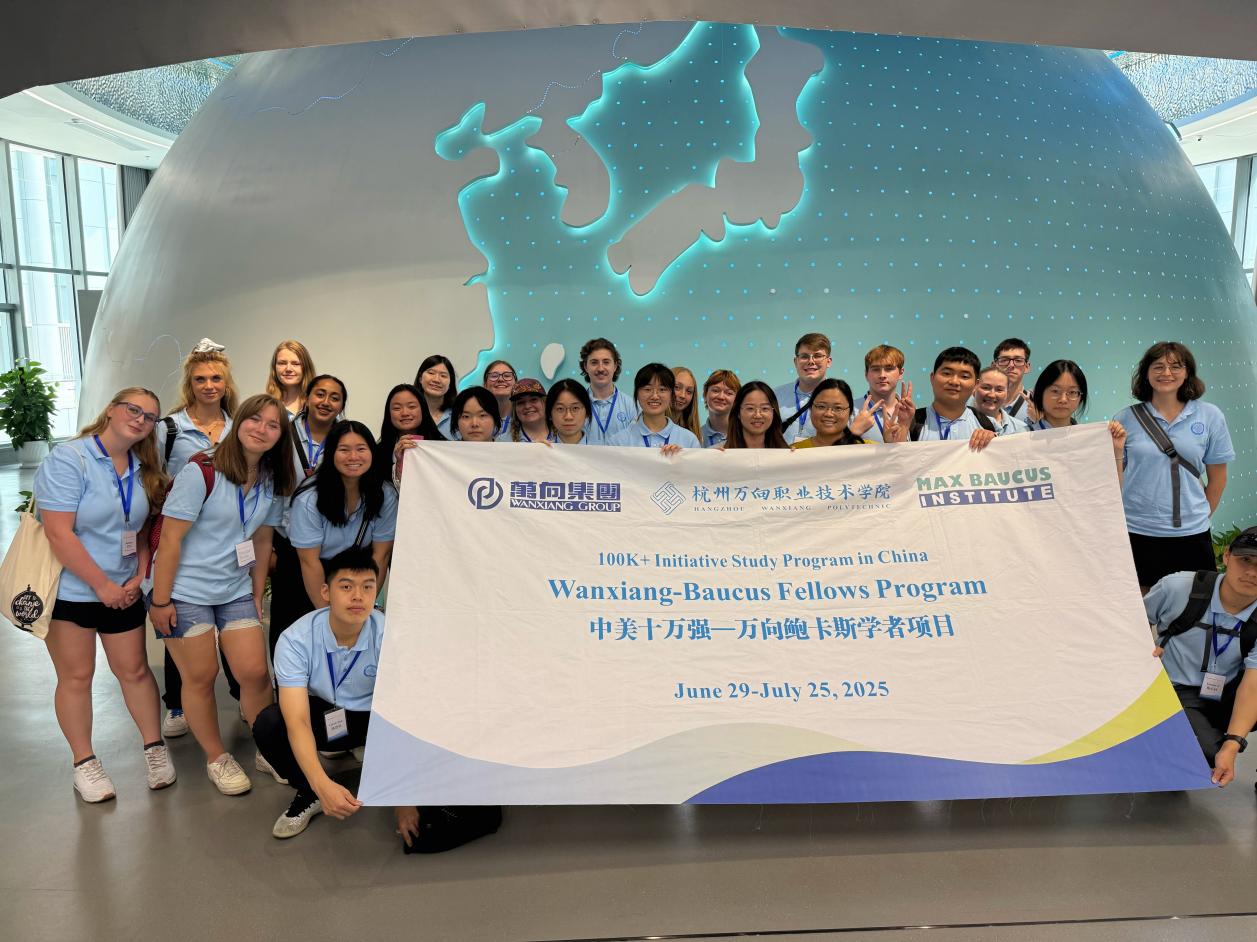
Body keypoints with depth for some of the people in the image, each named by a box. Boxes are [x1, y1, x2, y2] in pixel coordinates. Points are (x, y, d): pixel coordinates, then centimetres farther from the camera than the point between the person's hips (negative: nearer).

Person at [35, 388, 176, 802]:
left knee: (134, 670, 10)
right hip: (69, 591, -5)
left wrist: (138, 577, -3)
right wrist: (102, 585, -18)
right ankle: (84, 763, 20)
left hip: (121, 591, 5)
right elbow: (59, 533, -21)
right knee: (76, 677, 7)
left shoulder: (142, 470, 4)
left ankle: (154, 747, 23)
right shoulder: (68, 459, -15)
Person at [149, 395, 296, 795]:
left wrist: (257, 596, 11)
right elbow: (170, 539, -15)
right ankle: (217, 758, 24)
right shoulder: (201, 473, -16)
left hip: (235, 592, 5)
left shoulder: (272, 483, 2)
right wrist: (160, 600, -14)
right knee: (201, 677, 5)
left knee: (255, 672, 0)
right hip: (185, 592, -5)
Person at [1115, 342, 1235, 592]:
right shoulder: (1126, 419, -1)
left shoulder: (1210, 416, 2)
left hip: (1191, 534, 1)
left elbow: (1217, 477, 9)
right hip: (1137, 533, -1)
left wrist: (1201, 516, 11)